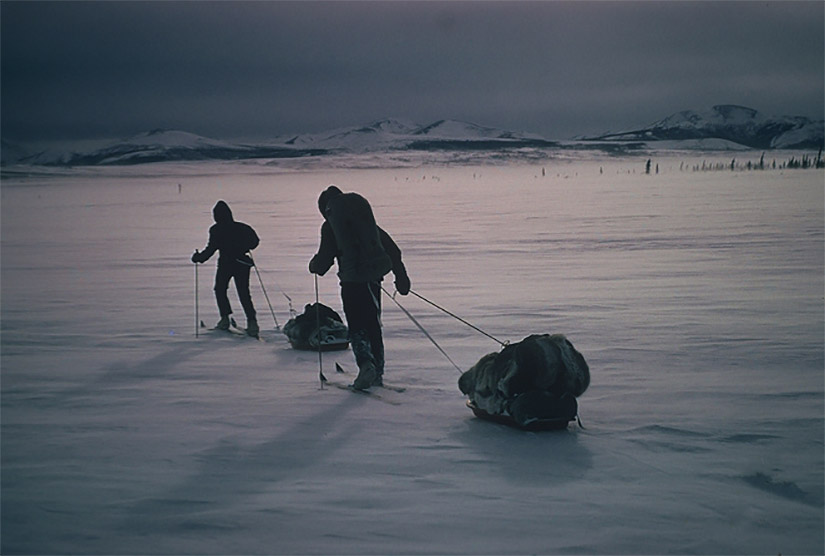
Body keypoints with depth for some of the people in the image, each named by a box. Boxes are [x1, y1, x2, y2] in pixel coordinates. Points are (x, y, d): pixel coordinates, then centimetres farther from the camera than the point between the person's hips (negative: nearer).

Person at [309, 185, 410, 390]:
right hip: (373, 277, 4)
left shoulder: (330, 227, -1)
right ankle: (377, 373, 17)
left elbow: (324, 259, -2)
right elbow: (392, 249, 15)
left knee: (356, 326, 6)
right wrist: (401, 275, 20)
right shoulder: (367, 222, 14)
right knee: (373, 324, 15)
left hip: (351, 281, -4)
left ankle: (365, 362, -20)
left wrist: (314, 266, 21)